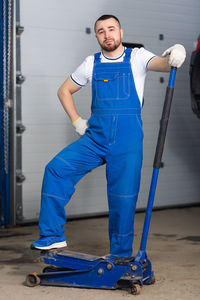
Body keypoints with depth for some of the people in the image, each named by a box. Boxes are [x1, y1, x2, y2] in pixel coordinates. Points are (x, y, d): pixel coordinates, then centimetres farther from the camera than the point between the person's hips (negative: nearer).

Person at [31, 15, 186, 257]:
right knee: (56, 169, -12)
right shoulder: (91, 64, 11)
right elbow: (64, 91, 22)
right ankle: (52, 236, -4)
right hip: (95, 138, 3)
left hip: (127, 142, -3)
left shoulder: (136, 57, 2)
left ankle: (121, 257, 16)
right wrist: (76, 121, 9)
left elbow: (161, 64, -18)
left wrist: (174, 57, -41)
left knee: (123, 199, -1)